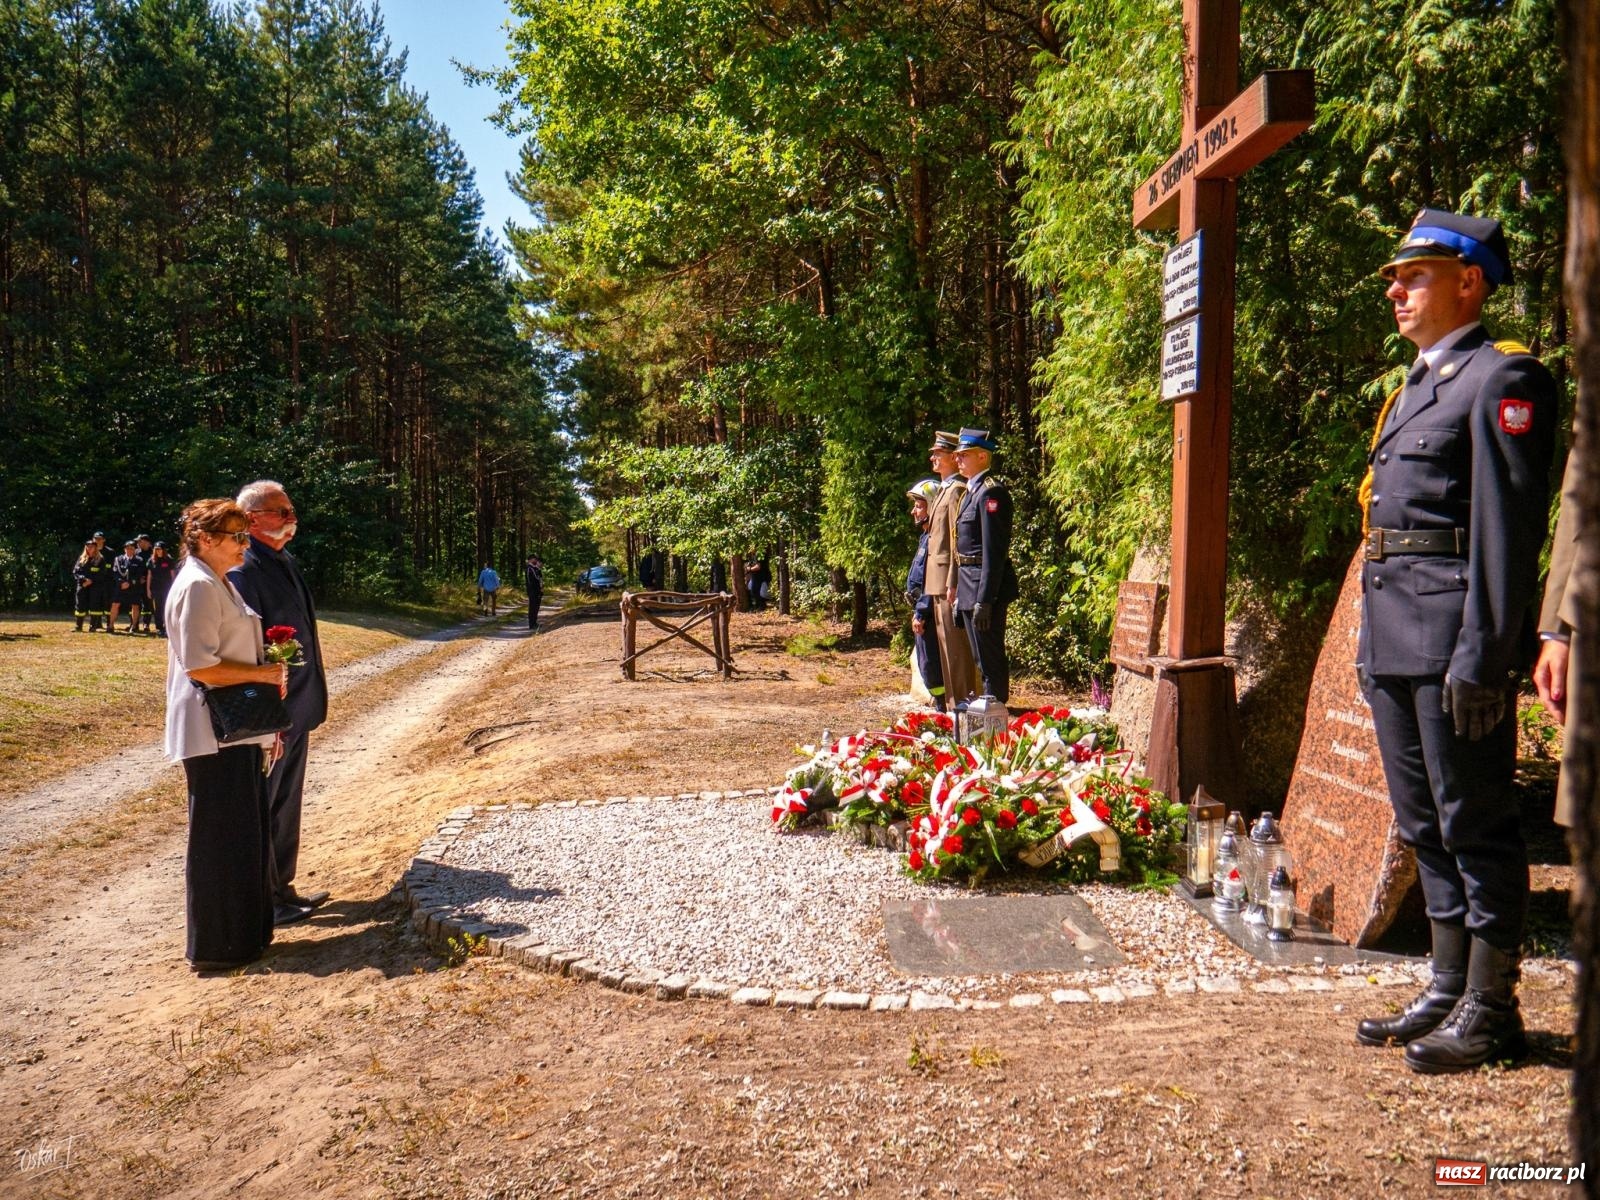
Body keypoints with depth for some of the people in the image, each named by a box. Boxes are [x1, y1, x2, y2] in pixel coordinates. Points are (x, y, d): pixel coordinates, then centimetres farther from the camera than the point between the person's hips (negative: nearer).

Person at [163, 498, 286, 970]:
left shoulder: (223, 584, 16)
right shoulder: (198, 586, -15)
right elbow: (199, 666, -22)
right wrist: (263, 673, -15)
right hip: (213, 733, -10)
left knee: (245, 833, 15)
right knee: (220, 837, -1)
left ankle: (244, 932, 26)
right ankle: (217, 946, 10)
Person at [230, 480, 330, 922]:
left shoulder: (284, 562, 11)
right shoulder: (243, 570, -18)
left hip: (296, 711, 9)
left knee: (286, 806, 18)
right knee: (261, 809, 4)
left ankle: (281, 888, 31)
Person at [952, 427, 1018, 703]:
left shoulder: (991, 492, -15)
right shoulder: (972, 490, 16)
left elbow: (994, 551, -20)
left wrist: (984, 600, -23)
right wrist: (960, 592, 19)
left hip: (986, 586, -10)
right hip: (968, 586, 10)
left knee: (990, 659, -3)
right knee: (981, 658, 17)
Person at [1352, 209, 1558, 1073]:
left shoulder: (1501, 379, -7)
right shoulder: (1414, 386, 21)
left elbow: (1507, 531, -15)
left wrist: (1481, 657, -20)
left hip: (1452, 641, -9)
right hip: (1393, 642, 9)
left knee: (1476, 824, 0)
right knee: (1425, 824, 14)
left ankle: (1491, 1010, 13)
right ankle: (1448, 988, 26)